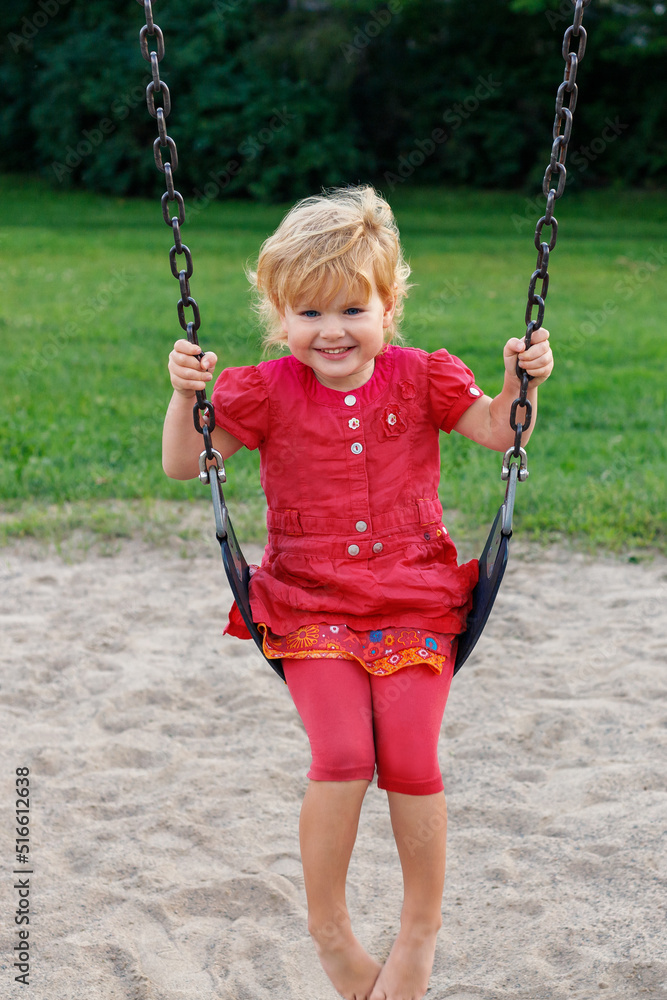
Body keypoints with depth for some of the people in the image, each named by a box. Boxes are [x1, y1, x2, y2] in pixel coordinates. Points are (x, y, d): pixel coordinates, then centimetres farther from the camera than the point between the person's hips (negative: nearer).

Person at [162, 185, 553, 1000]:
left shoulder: (420, 379, 3)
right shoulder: (266, 392, 0)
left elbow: (500, 434, 9)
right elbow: (184, 464, 0)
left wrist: (522, 382, -9)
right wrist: (186, 395, -17)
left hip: (413, 604, 1)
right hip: (311, 608, -1)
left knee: (410, 758, -15)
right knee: (343, 755, -20)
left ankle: (421, 931, 10)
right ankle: (328, 930, 3)